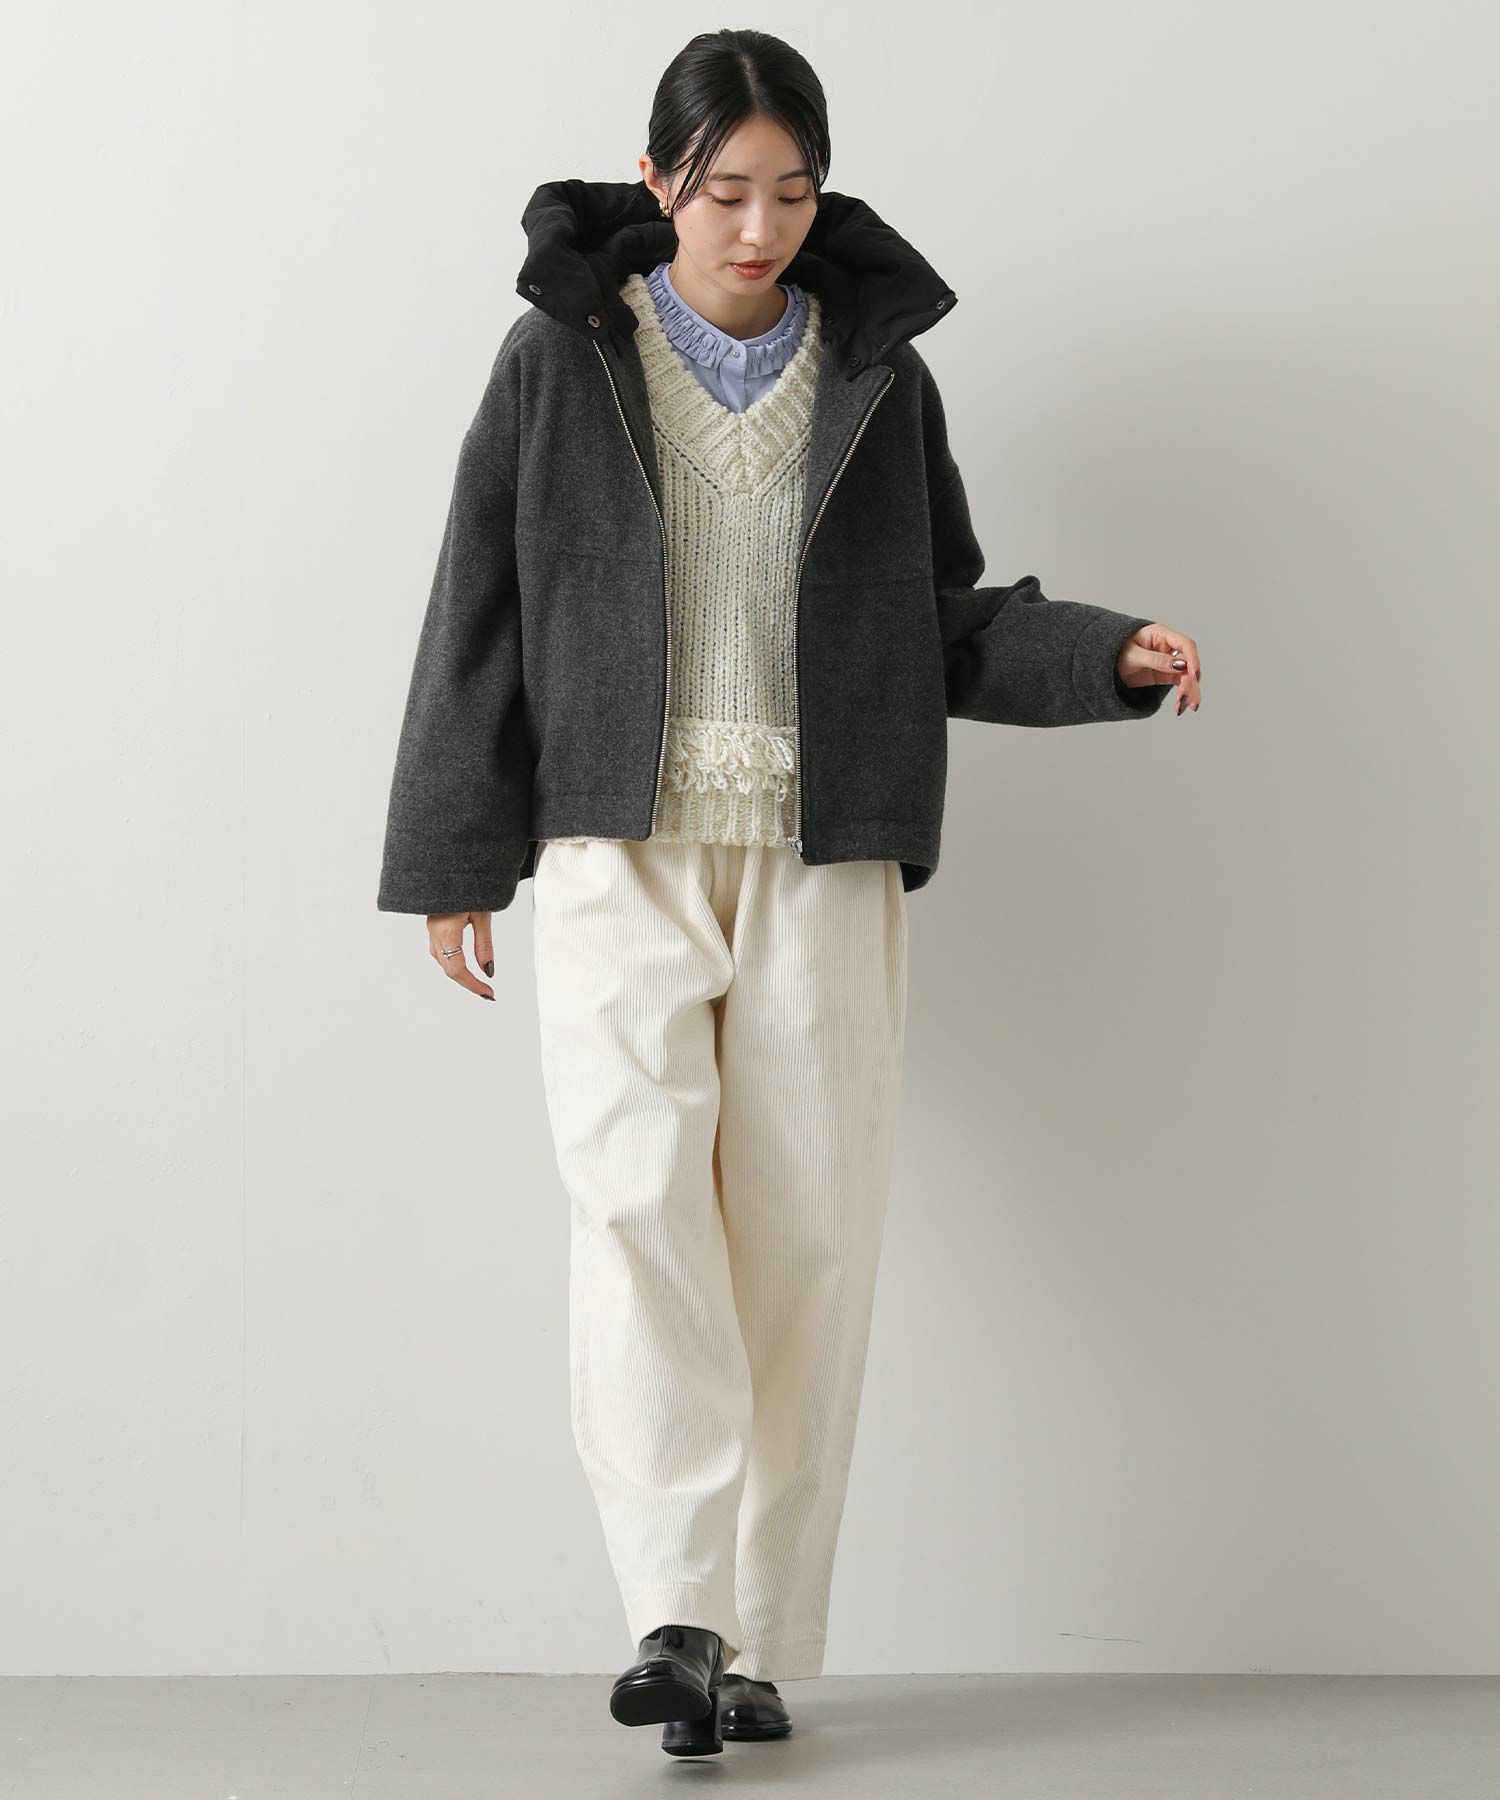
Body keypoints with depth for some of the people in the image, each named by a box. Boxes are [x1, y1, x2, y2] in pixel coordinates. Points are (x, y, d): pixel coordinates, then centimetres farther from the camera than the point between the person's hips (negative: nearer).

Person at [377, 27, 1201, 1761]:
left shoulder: (876, 376, 9)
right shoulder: (560, 359, 4)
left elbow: (948, 629, 14)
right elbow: (478, 621, 6)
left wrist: (1110, 655, -3)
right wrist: (450, 861, 3)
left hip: (822, 867, 2)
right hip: (619, 854, -1)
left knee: (807, 1237, -2)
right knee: (636, 1190, -20)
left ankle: (760, 1640, 7)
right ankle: (678, 1611, -25)